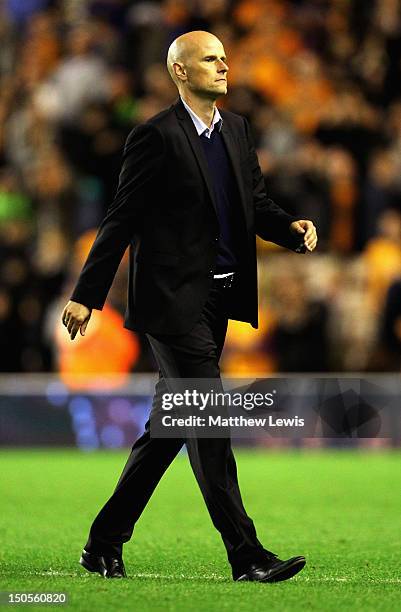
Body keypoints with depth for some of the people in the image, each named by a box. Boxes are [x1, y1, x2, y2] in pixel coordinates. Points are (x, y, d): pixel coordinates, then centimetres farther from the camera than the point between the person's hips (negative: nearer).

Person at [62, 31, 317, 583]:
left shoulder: (236, 129, 13)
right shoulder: (157, 137, -10)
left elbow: (256, 203, 18)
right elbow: (123, 219, -9)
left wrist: (292, 228, -3)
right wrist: (87, 295, -9)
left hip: (217, 300, 8)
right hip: (172, 300, -8)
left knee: (169, 427, 11)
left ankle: (105, 543, 20)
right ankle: (245, 554, -8)